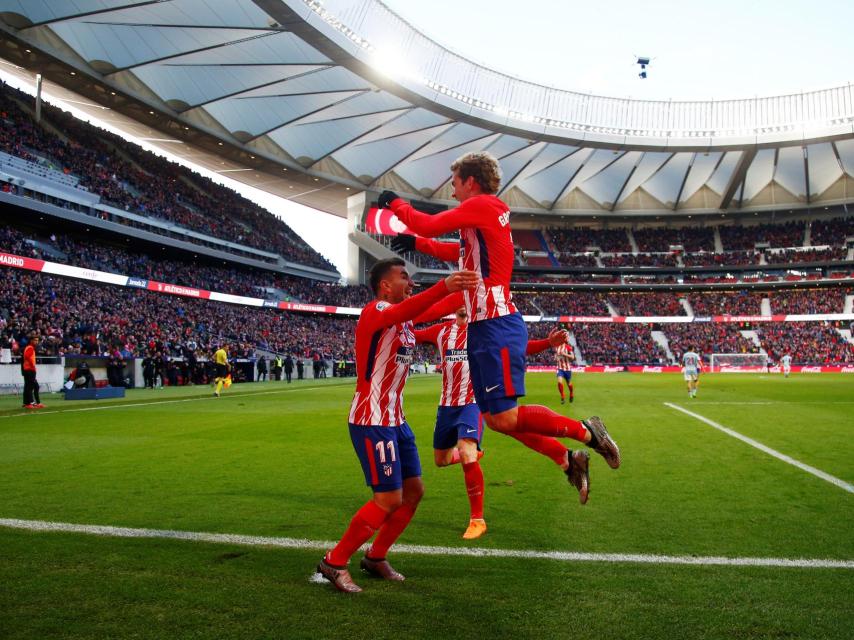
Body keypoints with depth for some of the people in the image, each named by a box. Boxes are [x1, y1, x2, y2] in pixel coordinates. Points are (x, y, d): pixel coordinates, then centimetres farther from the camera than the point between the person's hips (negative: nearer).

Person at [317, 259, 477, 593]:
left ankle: (376, 557, 28)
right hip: (371, 421, -9)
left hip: (395, 419, 9)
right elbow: (400, 313, -39)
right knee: (389, 499, -8)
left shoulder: (405, 319, 12)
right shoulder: (375, 311, -19)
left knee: (413, 491, 13)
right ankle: (334, 562, 8)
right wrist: (443, 287, -55)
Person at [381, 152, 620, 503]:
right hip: (482, 329, 10)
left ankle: (585, 431, 1)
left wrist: (395, 203, 6)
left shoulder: (483, 205, -8)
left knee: (505, 418, -11)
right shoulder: (485, 214, 20)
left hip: (496, 328, -10)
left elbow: (430, 225, -11)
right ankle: (568, 460, 16)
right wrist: (415, 243, 36)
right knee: (494, 418, 11)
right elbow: (459, 251, 35)